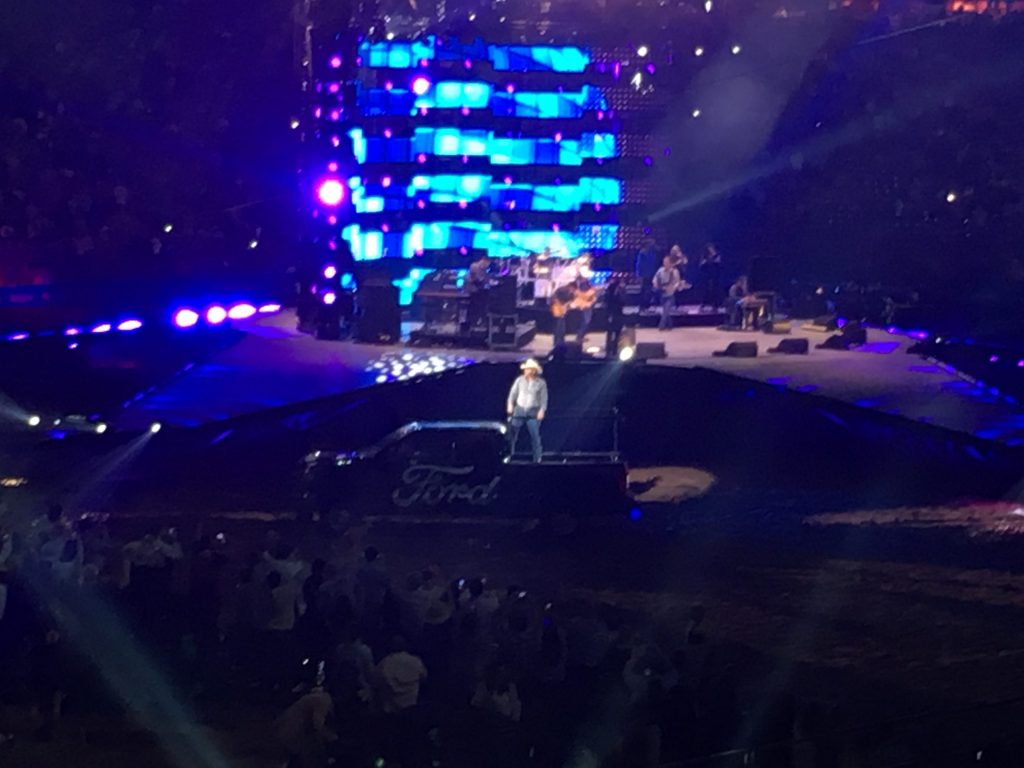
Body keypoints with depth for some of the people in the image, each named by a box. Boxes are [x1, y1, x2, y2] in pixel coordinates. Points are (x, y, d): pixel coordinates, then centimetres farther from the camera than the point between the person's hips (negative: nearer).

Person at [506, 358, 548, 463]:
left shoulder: (541, 383, 1)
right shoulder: (520, 380, 5)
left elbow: (544, 398, 1)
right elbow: (513, 393, 9)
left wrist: (542, 410, -9)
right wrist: (510, 404, -3)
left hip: (533, 412, -2)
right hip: (519, 410, 2)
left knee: (535, 434, -6)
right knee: (512, 432, -4)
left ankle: (537, 458, 1)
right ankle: (509, 454, 3)